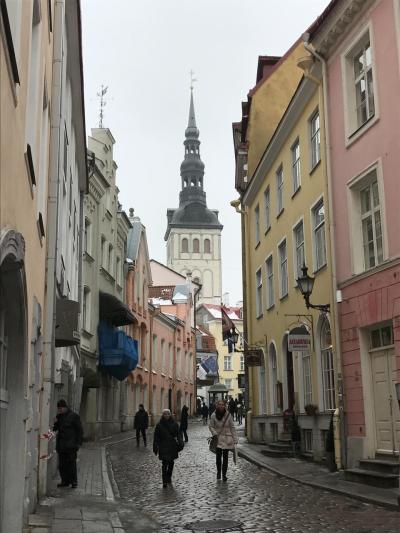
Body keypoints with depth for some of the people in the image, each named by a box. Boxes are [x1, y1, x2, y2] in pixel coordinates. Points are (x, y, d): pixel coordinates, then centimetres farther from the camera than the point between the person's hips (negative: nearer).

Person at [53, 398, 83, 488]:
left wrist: (79, 443, -8)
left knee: (71, 463, -4)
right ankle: (65, 481, 15)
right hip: (61, 445, 6)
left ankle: (74, 481, 3)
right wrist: (55, 423, -3)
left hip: (70, 445, -6)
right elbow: (55, 429, 19)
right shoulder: (59, 416, 13)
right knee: (62, 464, 6)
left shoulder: (74, 416, -4)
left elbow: (79, 430, -3)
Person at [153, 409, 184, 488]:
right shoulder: (159, 425, -1)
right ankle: (165, 482, -9)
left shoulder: (174, 424, 3)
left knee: (171, 463, 11)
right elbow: (156, 437, 1)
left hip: (172, 446, 2)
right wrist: (156, 448, -4)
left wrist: (180, 444, -12)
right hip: (163, 447, -2)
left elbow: (179, 434, 2)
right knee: (165, 464, -8)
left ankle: (168, 478, 31)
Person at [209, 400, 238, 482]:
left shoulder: (228, 415, -5)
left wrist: (235, 439, -1)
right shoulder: (214, 415, -6)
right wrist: (215, 433, -13)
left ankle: (224, 474, 14)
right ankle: (218, 472, 21)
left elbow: (232, 427, 1)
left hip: (227, 439, 1)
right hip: (218, 438, -1)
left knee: (225, 456, 3)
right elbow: (210, 426, 3)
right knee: (218, 456, -3)